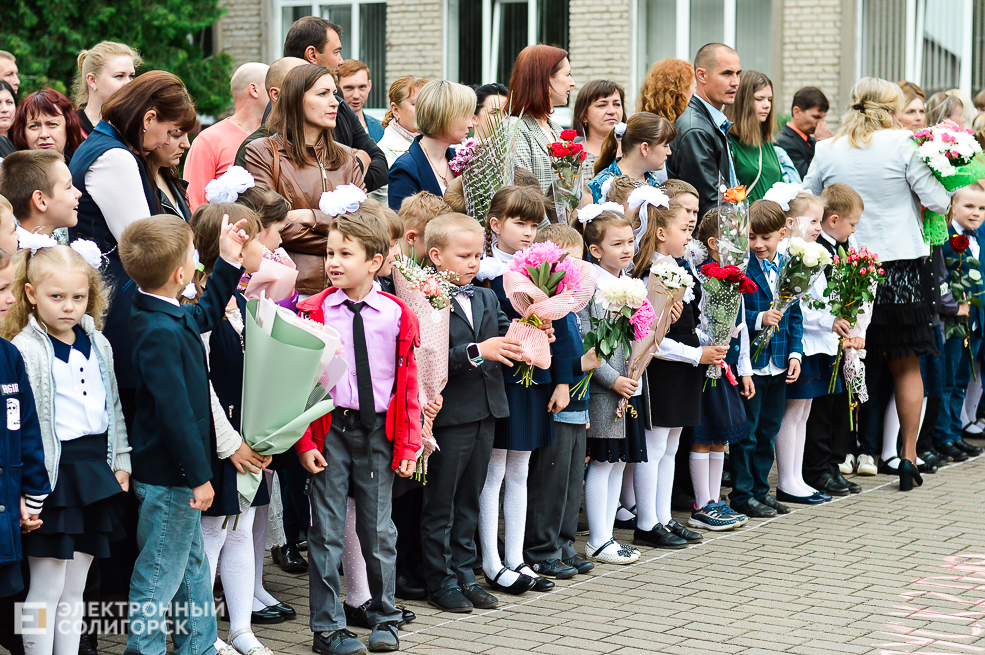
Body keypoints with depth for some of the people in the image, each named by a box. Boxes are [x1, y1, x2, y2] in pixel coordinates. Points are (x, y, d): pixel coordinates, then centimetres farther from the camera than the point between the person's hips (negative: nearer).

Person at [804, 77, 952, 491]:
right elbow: (938, 201, -6)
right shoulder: (902, 143, -8)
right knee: (906, 363, 9)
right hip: (900, 265, -2)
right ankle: (909, 455, 7)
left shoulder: (826, 151, 0)